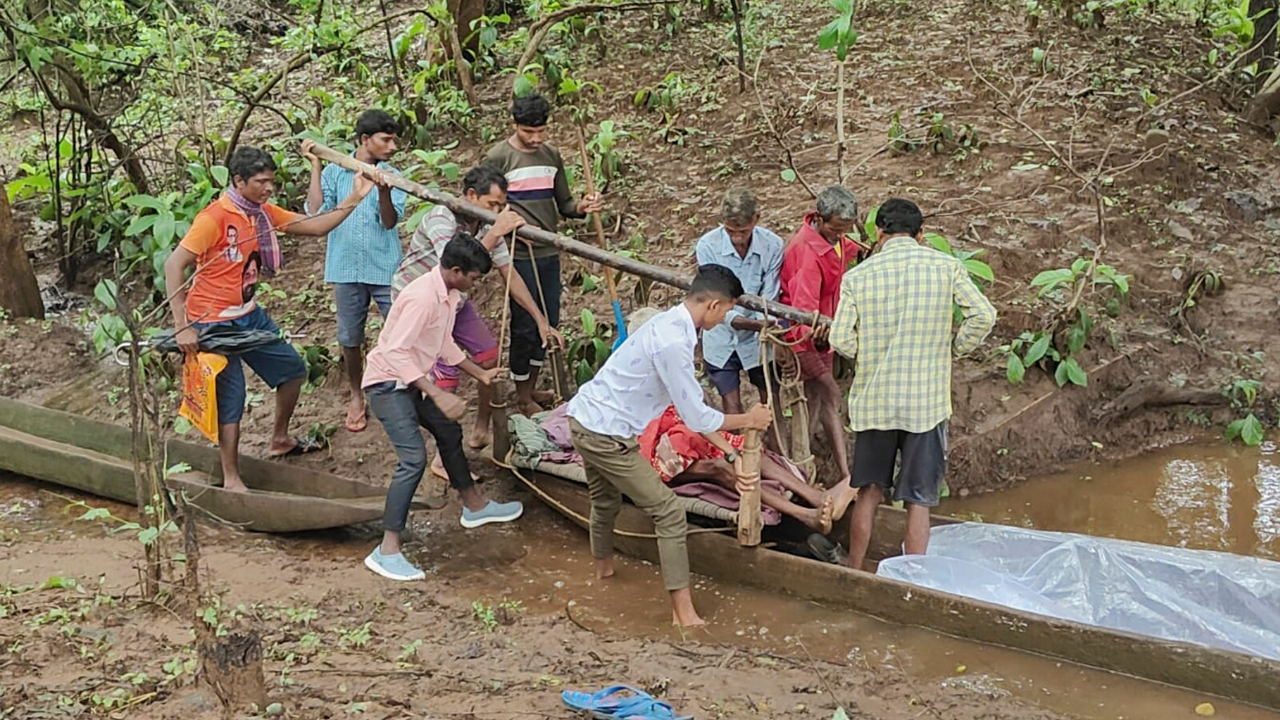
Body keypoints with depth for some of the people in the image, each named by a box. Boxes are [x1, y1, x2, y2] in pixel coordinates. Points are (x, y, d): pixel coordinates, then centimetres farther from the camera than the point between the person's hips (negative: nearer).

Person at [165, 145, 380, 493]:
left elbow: (315, 226, 6)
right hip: (214, 323, -8)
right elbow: (174, 265, -22)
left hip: (249, 314, 9)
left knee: (293, 369, 17)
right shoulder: (215, 217, -21)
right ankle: (231, 481, 10)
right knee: (231, 400, -4)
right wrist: (183, 327, -26)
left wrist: (354, 198, -6)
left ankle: (280, 439, 38)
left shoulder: (263, 212, 3)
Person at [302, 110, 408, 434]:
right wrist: (315, 166, -8)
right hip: (346, 267, 1)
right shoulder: (335, 172, 2)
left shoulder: (391, 176, 0)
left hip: (385, 267, -1)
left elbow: (390, 221, -12)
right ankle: (356, 396, 30)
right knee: (350, 338, 11)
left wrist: (384, 191, -30)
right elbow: (316, 211, -10)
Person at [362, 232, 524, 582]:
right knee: (414, 459, -19)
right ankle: (387, 551, -18)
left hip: (412, 380, 10)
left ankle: (474, 506, 45)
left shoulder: (449, 294, 3)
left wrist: (479, 373, 23)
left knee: (449, 433, 23)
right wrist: (438, 395, -34)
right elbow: (396, 352, -32)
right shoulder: (422, 297, -28)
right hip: (388, 382, -10)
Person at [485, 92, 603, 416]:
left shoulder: (551, 156, 11)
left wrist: (582, 207, -7)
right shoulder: (499, 157, -7)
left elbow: (563, 204, 14)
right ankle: (522, 397, 14)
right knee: (525, 325, 0)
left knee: (549, 322, 13)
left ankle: (531, 387, 29)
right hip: (519, 255, -6)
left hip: (549, 254, 6)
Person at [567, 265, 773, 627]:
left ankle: (603, 570, 56)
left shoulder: (669, 323, 7)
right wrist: (748, 420, -4)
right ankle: (683, 612, -3)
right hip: (607, 434, -10)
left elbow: (691, 398, 19)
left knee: (605, 502, 32)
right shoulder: (672, 343, -24)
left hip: (584, 419, 10)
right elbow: (697, 418, -19)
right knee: (669, 515, -5)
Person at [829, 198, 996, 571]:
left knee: (870, 491, 17)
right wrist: (954, 349, 9)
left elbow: (840, 338, -5)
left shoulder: (858, 276, -1)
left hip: (873, 399, 1)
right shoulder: (946, 266, -2)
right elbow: (984, 315, -6)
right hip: (926, 400, -1)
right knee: (918, 501, 6)